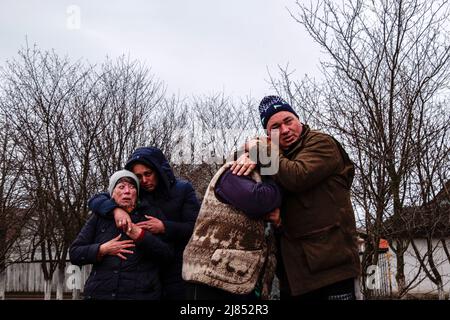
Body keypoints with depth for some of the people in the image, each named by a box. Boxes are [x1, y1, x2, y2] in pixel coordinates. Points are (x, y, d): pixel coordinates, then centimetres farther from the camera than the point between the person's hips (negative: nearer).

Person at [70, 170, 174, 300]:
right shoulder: (99, 217, 9)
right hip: (100, 292, 1)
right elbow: (74, 253, 7)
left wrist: (141, 236, -16)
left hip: (142, 293, -1)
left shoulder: (149, 216, 5)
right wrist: (102, 250, -9)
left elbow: (168, 255, -3)